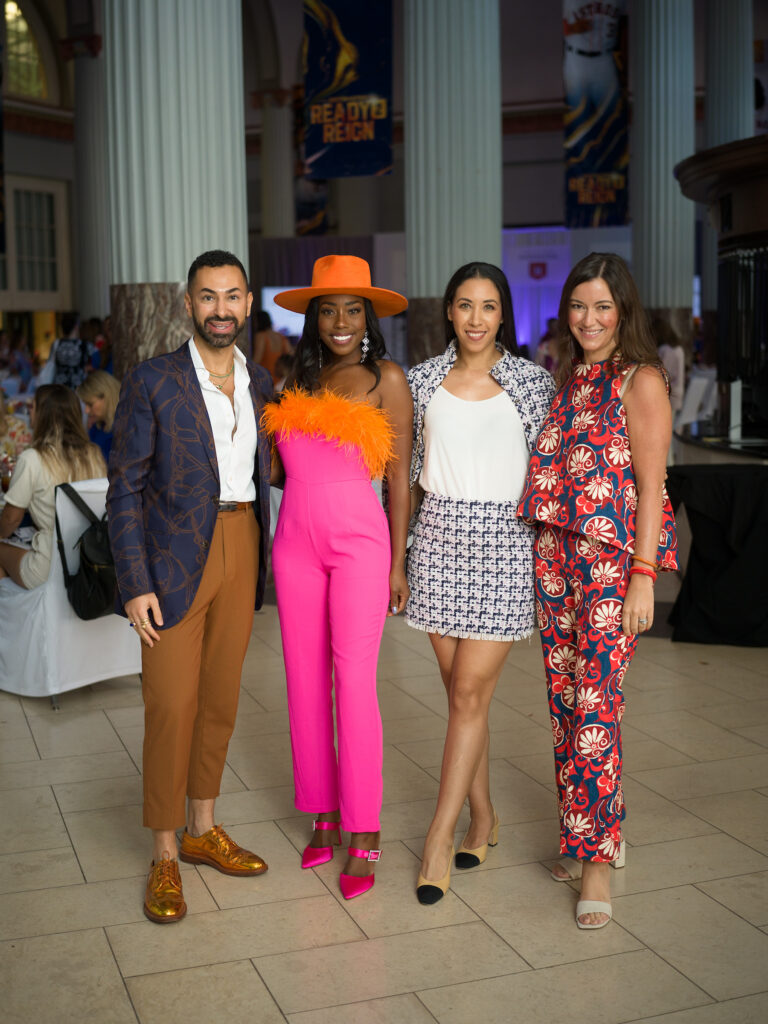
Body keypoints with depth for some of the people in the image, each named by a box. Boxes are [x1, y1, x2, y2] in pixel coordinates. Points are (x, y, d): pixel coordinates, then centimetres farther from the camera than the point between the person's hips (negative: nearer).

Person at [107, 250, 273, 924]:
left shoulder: (261, 384, 8)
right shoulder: (151, 383, -7)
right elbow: (125, 489, -7)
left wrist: (260, 562, 10)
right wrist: (135, 584, -13)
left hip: (240, 548, 5)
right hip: (175, 559, -5)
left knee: (220, 698, 13)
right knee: (172, 707, -2)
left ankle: (203, 830, 30)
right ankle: (165, 856, 12)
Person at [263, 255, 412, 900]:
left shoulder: (386, 379, 0)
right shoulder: (299, 379, 13)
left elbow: (399, 476, -2)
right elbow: (285, 461, 15)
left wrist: (397, 563, -4)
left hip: (359, 539, -5)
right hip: (296, 539, 5)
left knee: (354, 682, -7)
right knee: (305, 680, 7)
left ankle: (364, 835, 3)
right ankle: (325, 816, 20)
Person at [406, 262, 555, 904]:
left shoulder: (532, 382, 0)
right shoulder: (424, 380, 8)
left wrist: (548, 551, -1)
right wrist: (397, 551, 12)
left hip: (506, 540, -3)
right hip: (440, 538, 3)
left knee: (470, 692, -5)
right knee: (461, 690, 9)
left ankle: (441, 835, 4)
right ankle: (483, 818, 24)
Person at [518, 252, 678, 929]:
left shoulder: (641, 381, -4)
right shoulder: (570, 377, 16)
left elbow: (651, 485, -9)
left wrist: (643, 577, -15)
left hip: (613, 557, -6)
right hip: (556, 554, 7)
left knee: (595, 707, -8)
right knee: (564, 701, 9)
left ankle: (598, 859, 2)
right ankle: (580, 835, 23)